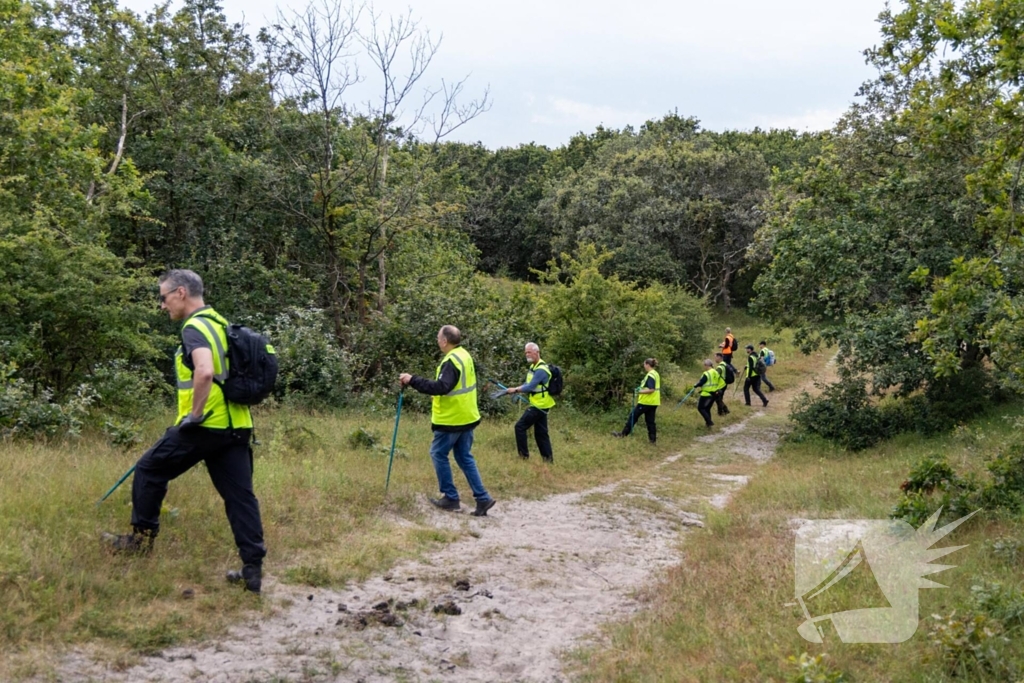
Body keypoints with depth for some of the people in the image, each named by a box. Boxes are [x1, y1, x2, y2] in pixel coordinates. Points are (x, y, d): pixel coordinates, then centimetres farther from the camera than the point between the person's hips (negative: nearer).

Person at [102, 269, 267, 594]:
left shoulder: (195, 327, -10)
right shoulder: (221, 324, 18)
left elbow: (204, 373, -29)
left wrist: (194, 414, -18)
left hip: (205, 426, -8)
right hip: (235, 426, 8)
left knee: (149, 470, 12)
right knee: (240, 495, 6)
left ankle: (142, 538, 24)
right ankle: (253, 570, 5)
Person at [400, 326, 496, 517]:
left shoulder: (452, 361, -20)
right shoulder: (464, 356, 10)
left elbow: (441, 387, -31)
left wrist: (412, 380, -29)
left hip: (452, 418, -9)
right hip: (466, 416, 9)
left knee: (438, 454, 5)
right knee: (465, 457, 13)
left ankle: (451, 498, 9)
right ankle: (482, 498, 9)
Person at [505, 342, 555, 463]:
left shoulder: (541, 370, -21)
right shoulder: (533, 366, 12)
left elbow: (531, 387, -23)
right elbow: (529, 384, 16)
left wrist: (515, 389, -12)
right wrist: (516, 390, 0)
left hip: (539, 406, -10)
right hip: (540, 405, 10)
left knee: (520, 427, -4)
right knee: (540, 432, 11)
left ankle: (524, 455, 3)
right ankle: (548, 458, 12)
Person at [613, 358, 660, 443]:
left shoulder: (650, 375, -17)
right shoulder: (656, 374, 13)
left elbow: (651, 389, -24)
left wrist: (640, 391, -20)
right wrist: (642, 390, 15)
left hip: (646, 401, -9)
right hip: (653, 402, 9)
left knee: (633, 416, 1)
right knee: (650, 420, 11)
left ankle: (624, 433, 7)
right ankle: (653, 439, 9)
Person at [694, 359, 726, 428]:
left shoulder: (706, 374, -19)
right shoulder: (716, 373, 6)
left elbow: (700, 383, -17)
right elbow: (722, 383, 12)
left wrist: (695, 386, 1)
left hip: (706, 394, -8)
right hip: (714, 394, 8)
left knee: (700, 408, 2)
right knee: (707, 408, 21)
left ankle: (709, 422, -9)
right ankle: (708, 423, 22)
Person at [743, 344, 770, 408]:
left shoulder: (750, 357, -16)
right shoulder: (757, 356, 11)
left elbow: (751, 367, -22)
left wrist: (748, 376, -20)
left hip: (751, 376, -8)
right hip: (757, 375, 8)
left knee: (746, 388, 8)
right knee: (756, 389, 12)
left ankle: (748, 402, 8)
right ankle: (765, 400, -2)